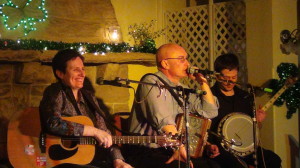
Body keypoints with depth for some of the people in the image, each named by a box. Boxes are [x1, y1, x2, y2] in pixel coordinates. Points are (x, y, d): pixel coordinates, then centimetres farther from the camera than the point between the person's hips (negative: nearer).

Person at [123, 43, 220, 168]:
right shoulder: (152, 82, -10)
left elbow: (210, 112, 17)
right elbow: (164, 120, -24)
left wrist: (203, 83, 8)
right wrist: (179, 148, -33)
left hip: (170, 152, 8)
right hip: (143, 152, -8)